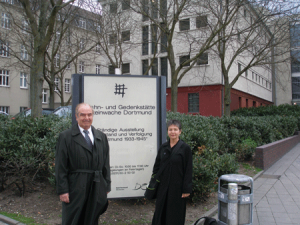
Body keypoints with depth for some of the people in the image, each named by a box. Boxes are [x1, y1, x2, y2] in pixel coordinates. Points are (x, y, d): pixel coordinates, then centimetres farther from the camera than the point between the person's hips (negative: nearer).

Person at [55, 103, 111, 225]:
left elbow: (105, 164, 10)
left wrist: (106, 187, 7)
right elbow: (60, 167, -5)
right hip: (75, 189, -3)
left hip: (97, 189, 4)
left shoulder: (101, 137, 10)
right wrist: (62, 190, -10)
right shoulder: (66, 137, -2)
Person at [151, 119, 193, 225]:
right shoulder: (163, 148, 4)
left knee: (175, 215, 6)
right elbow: (157, 167, 10)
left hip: (177, 187, -4)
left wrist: (186, 189, -10)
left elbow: (188, 171, -8)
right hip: (163, 186, 4)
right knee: (161, 212, 11)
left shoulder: (185, 148, -7)